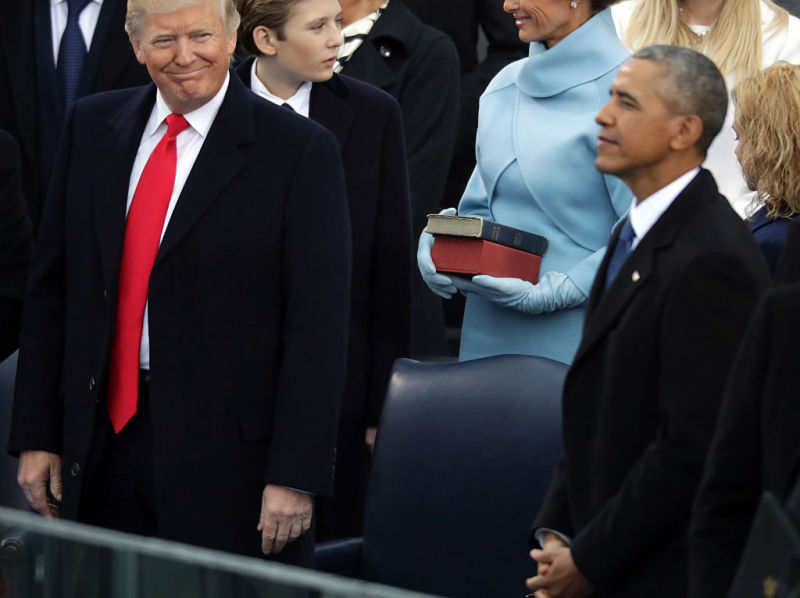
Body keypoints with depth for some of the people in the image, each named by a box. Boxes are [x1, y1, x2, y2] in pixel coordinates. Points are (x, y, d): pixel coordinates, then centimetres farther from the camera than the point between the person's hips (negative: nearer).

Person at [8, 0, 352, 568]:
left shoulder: (299, 150, -7)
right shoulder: (92, 127, 8)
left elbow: (318, 324, -9)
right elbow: (51, 289, 11)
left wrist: (297, 475, -14)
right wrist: (37, 435, 6)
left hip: (230, 457, -4)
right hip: (102, 446, 4)